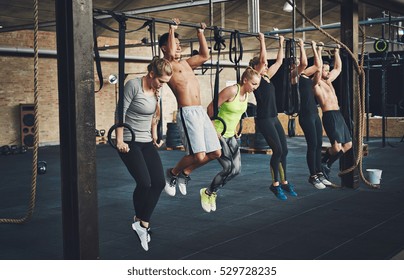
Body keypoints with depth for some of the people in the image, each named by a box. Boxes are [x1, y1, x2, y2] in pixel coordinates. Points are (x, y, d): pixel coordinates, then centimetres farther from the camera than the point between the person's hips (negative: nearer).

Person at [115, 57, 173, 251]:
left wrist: (154, 135, 17)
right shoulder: (133, 85, -16)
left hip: (147, 142, 7)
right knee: (144, 183, -15)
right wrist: (119, 140, -16)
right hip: (129, 142, -7)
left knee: (159, 182, -2)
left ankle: (142, 223, 9)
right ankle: (140, 220, 11)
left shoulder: (156, 91, 5)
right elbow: (120, 112, -15)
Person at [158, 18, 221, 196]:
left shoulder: (185, 63, 22)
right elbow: (171, 53, -22)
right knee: (198, 156, -14)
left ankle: (185, 173, 24)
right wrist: (172, 30, -13)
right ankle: (172, 173, 13)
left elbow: (205, 55, 27)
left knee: (215, 153, 6)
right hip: (187, 113, -8)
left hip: (201, 112, 8)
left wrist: (200, 33, 27)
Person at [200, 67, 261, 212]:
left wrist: (235, 130, 12)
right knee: (228, 168, -12)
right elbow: (211, 108, -20)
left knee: (236, 169, 0)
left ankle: (212, 192, 21)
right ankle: (207, 193, 12)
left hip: (231, 136, 8)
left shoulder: (246, 94, 3)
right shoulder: (231, 90, -22)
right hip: (218, 134, -8)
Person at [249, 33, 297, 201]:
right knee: (277, 151, -9)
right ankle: (275, 184, 3)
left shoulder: (267, 77, 15)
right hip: (263, 119, -9)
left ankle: (284, 182, 19)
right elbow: (263, 59, -17)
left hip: (274, 118, 9)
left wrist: (281, 44, 23)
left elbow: (279, 62, 21)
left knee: (284, 150, 8)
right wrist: (262, 41, -11)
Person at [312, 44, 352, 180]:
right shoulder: (316, 83, -4)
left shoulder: (328, 81, 21)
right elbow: (318, 68, -21)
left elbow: (338, 68, 32)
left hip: (338, 115, 9)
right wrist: (319, 51, -16)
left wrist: (336, 52, 31)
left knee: (348, 145, 8)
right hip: (329, 116, -9)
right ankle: (322, 163, 9)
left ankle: (327, 165, 19)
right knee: (337, 146, -18)